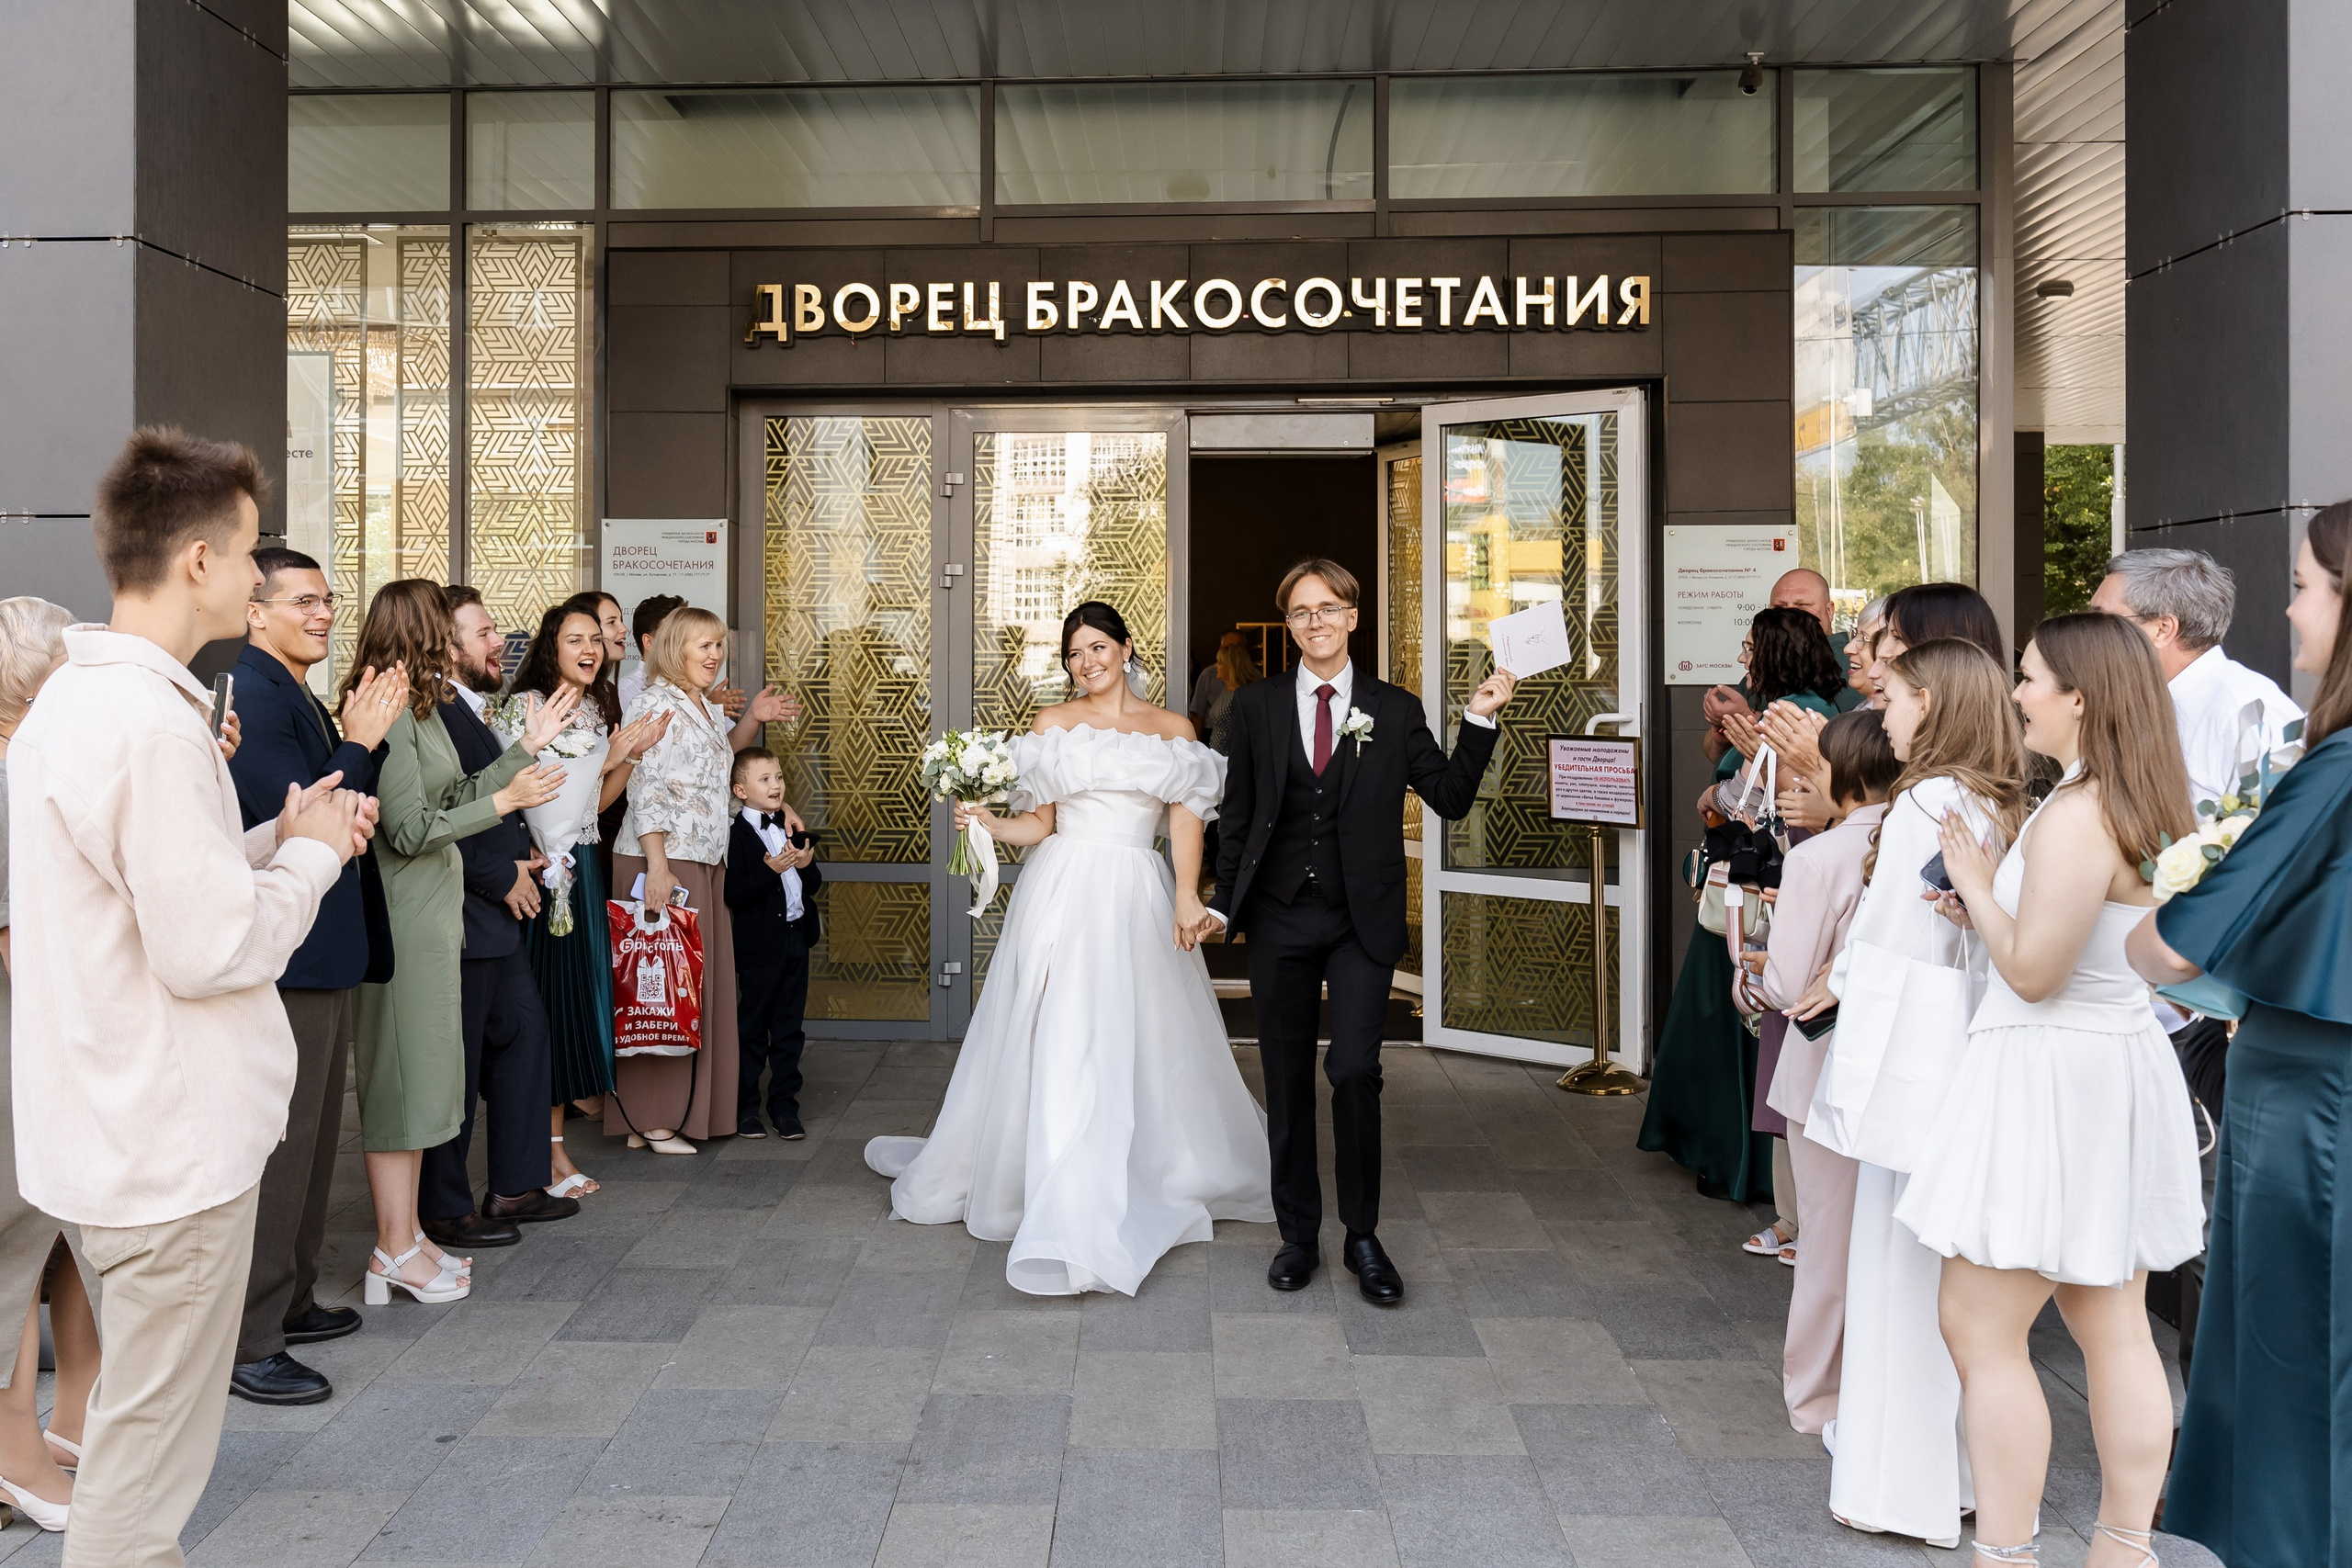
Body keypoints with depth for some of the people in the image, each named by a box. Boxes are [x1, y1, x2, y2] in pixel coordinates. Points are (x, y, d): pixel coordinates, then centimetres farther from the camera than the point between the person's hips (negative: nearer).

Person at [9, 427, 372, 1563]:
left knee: (134, 1418, 25)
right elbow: (211, 949, -24)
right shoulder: (153, 723, -23)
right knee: (146, 1465, 5)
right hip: (174, 1145, -10)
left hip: (102, 1127, 10)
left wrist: (275, 838, 7)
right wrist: (312, 851, -9)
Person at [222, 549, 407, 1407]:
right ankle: (247, 1343, 7)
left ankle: (289, 1300, 33)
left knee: (312, 1134, 19)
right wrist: (360, 740, -14)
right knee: (277, 1142, -3)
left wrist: (361, 735, 4)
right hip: (285, 957, -11)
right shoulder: (252, 692, -16)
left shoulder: (297, 695, 14)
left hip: (324, 953, 11)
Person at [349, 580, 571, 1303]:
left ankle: (406, 1235, 22)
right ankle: (395, 1251, 4)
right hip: (405, 917, -10)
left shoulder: (423, 707, 14)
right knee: (401, 1075, -4)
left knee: (417, 1076, 14)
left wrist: (528, 746, 16)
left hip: (432, 913, 10)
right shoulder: (391, 715, -17)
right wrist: (502, 803, -14)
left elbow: (454, 799, 14)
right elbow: (412, 829, -20)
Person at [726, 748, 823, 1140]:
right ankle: (744, 1107, 17)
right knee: (752, 1029, 5)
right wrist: (771, 870, -27)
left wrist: (806, 865, -8)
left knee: (789, 1028, 11)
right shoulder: (736, 833, -11)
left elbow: (814, 885, 12)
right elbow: (734, 894, -18)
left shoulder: (792, 829, 10)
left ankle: (784, 1104, 20)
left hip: (796, 938, 6)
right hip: (759, 943, -6)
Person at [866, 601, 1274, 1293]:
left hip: (1137, 898, 0)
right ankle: (1068, 1217, 10)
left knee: (1144, 1045, -2)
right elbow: (1039, 822, 6)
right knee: (1060, 1041, -1)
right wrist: (986, 822, -13)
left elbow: (1186, 818, 1)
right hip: (1063, 892, 0)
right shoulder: (1052, 724, 8)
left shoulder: (1174, 729, 10)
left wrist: (1187, 896, -12)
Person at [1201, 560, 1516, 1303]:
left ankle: (1363, 1237, 6)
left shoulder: (1395, 710, 3)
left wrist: (1479, 720, -9)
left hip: (1362, 921, -1)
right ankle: (1298, 1234, 21)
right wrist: (1222, 903, 1)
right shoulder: (1258, 706, 6)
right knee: (1287, 1080, 8)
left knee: (1355, 1070, -11)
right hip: (1279, 918, 2)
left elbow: (1451, 798, 1)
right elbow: (1239, 815, 7)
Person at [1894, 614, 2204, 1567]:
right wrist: (1987, 909, 9)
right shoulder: (2145, 808, 11)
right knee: (2114, 1328, 14)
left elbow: (2034, 970, -21)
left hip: (2051, 1077, -10)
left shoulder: (2077, 816, -21)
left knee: (1979, 1326, -1)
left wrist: (1977, 887, -7)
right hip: (2119, 1067, 10)